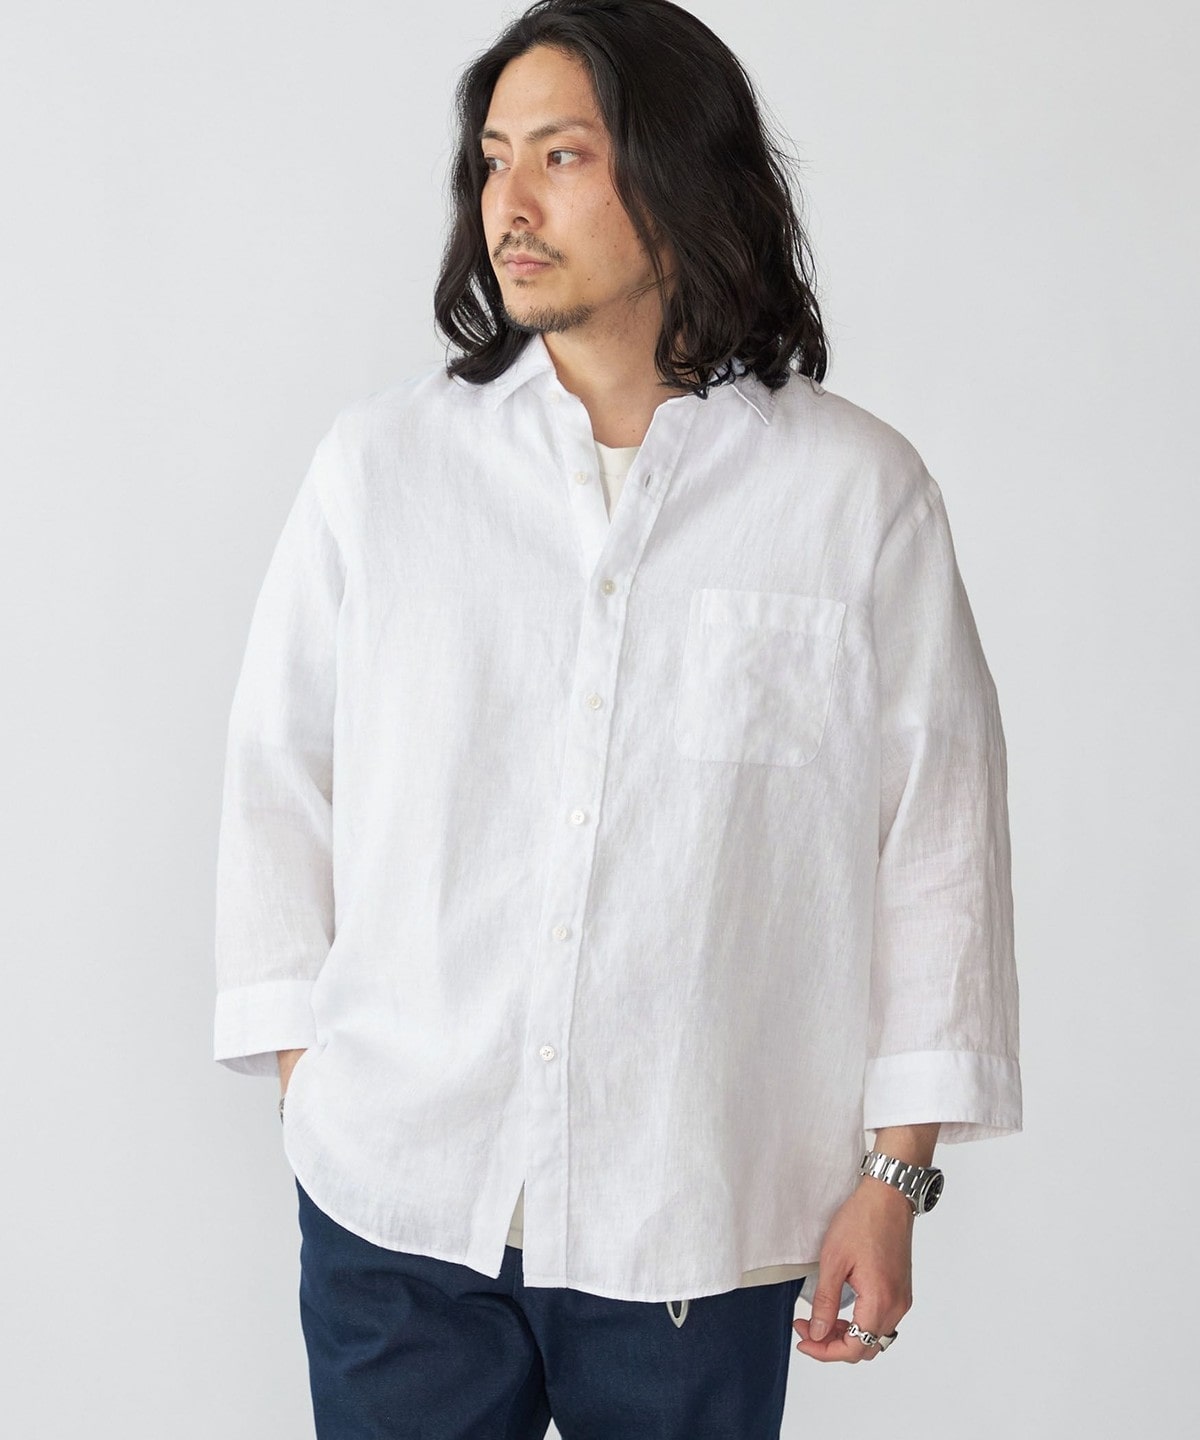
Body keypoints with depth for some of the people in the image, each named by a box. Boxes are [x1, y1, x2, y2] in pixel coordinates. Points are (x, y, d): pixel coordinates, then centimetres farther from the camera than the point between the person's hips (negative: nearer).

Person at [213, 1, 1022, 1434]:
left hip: (700, 1217, -1)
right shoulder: (382, 459, 2)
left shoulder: (861, 492, -3)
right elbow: (278, 774, 7)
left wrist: (895, 1170, 0)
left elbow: (936, 832, 0)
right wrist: (303, 1071, 4)